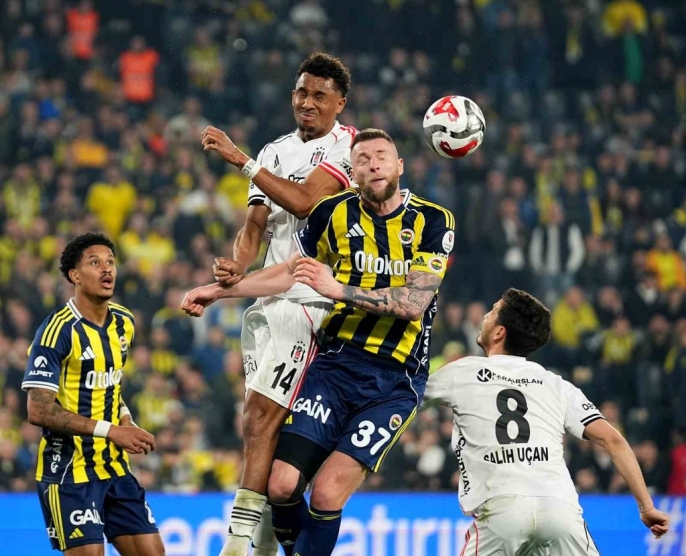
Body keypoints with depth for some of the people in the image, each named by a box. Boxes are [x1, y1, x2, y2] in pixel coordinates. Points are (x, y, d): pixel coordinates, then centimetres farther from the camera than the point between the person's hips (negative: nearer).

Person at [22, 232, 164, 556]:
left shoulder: (123, 322, 7)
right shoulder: (58, 330, -17)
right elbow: (39, 411, -22)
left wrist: (126, 422, 4)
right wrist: (110, 430, -23)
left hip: (114, 466, 8)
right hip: (68, 471, -7)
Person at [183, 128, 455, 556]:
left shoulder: (433, 222, -5)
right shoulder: (335, 212, 4)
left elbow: (413, 302, -16)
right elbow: (291, 272, 21)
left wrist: (337, 289, -25)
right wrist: (219, 290, 23)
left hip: (396, 380, -3)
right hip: (336, 364, 3)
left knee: (328, 493, -17)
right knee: (282, 485, -10)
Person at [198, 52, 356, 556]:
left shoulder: (348, 146, -3)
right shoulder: (275, 153, 19)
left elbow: (304, 201, -18)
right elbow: (254, 228, 13)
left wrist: (241, 159, -19)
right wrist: (237, 266, -8)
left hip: (312, 302, -7)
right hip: (268, 300, 8)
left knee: (263, 415, -17)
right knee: (262, 422, 7)